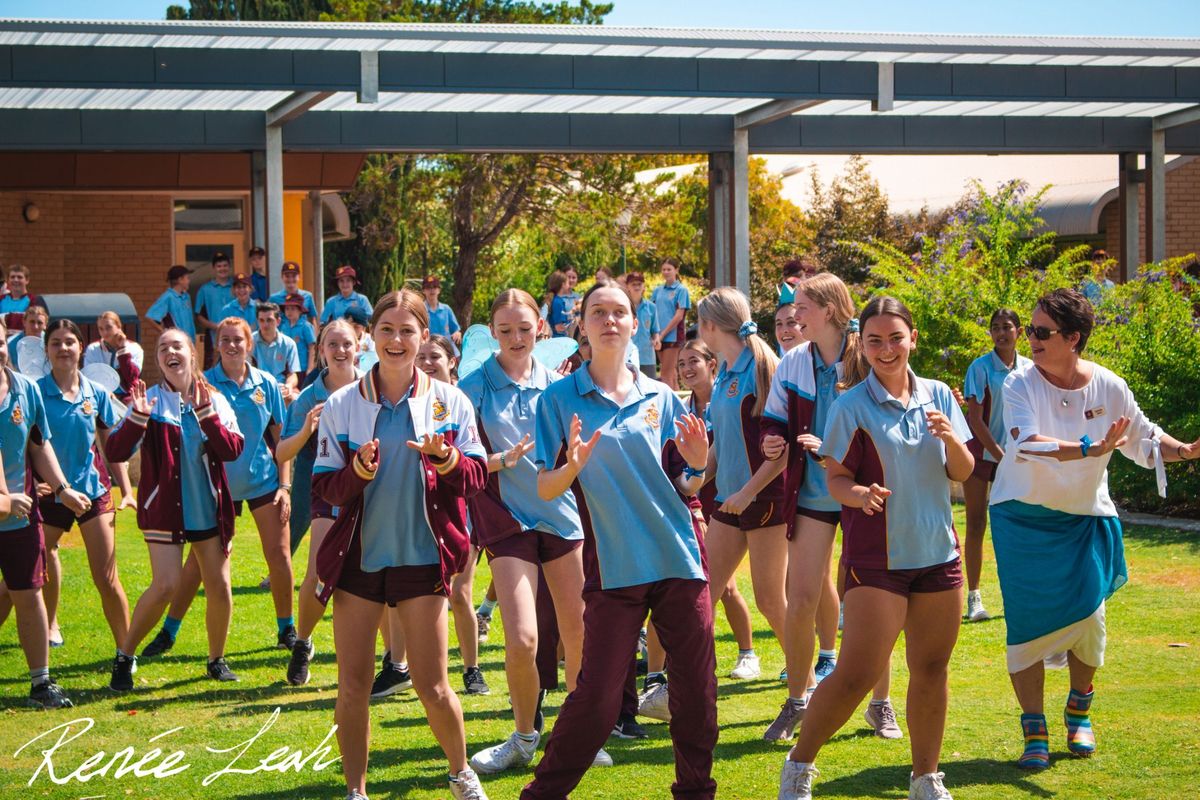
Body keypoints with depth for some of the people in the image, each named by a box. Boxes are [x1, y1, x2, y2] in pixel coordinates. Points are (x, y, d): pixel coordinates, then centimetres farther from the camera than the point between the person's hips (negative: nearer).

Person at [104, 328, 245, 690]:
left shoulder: (214, 400, 2)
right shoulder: (150, 400, -4)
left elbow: (233, 449, -11)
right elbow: (114, 452, -12)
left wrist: (206, 414, -22)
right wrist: (137, 418, -27)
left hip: (208, 508, 3)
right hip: (164, 509, -3)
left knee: (220, 586, 4)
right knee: (166, 585, -14)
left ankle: (216, 660, 23)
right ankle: (124, 657, 3)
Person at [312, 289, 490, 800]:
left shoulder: (449, 402, 0)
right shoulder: (342, 405, 0)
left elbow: (476, 478, -1)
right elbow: (325, 487, -1)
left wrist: (446, 459, -22)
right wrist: (360, 469, -20)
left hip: (422, 556, -1)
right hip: (358, 556, 1)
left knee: (432, 687, 0)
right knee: (353, 685, 4)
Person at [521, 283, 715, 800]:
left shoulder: (661, 398, 9)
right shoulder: (560, 399, 2)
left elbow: (685, 489, 13)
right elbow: (545, 490, -1)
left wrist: (697, 466, -8)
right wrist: (572, 466, -20)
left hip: (679, 560, 3)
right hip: (614, 564, -3)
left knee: (697, 689, 5)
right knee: (597, 696, -6)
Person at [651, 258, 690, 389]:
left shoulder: (681, 290, -3)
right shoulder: (658, 290, 12)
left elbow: (679, 316, -8)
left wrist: (663, 334, -11)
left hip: (673, 335, -5)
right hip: (660, 336, 5)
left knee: (666, 375, -10)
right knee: (671, 374, 10)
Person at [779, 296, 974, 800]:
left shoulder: (938, 396, 6)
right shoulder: (851, 407, -7)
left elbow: (963, 473, 9)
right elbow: (835, 477, -7)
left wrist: (950, 439, -12)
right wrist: (857, 493, -29)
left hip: (938, 551, 5)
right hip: (876, 557, -5)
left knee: (931, 671, 10)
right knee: (856, 676, -10)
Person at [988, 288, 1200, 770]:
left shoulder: (1109, 388, -5)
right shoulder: (1020, 385, -14)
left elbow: (1144, 439, 7)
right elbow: (1027, 443, -29)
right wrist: (1093, 448, -37)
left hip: (1085, 518, 2)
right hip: (1023, 518, -2)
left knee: (1088, 619, 0)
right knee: (1028, 623, -5)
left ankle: (1079, 711, 27)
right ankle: (1034, 731, 5)